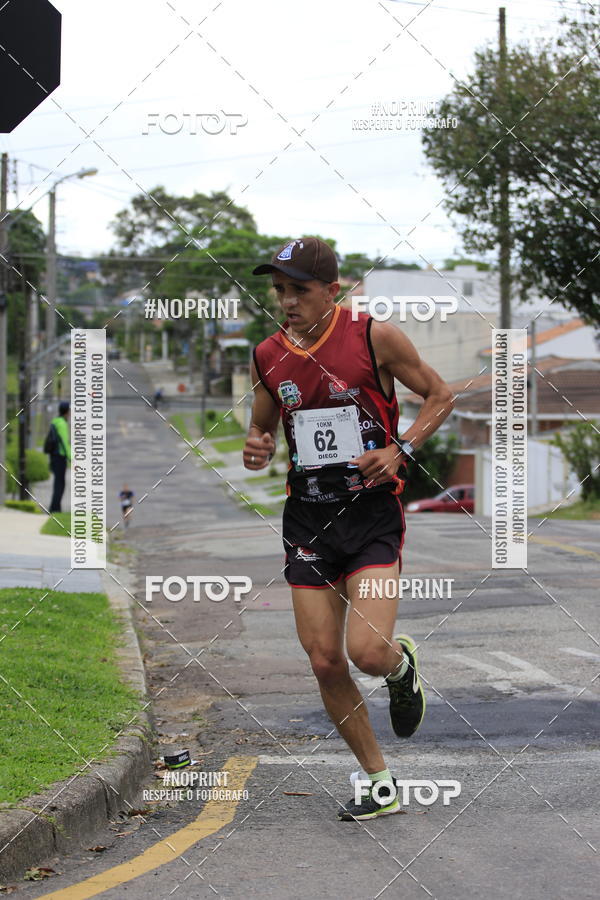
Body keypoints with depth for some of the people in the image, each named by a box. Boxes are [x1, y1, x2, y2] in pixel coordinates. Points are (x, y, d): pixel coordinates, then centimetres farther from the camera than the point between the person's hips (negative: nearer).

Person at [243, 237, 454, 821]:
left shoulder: (374, 337, -8)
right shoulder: (268, 357, 4)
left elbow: (440, 395, 3)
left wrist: (400, 450, -11)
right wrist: (256, 449, -3)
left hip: (372, 514, -4)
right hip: (307, 517, 4)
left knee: (367, 651, -18)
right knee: (325, 662, 1)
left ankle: (401, 665, 22)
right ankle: (380, 785, 17)